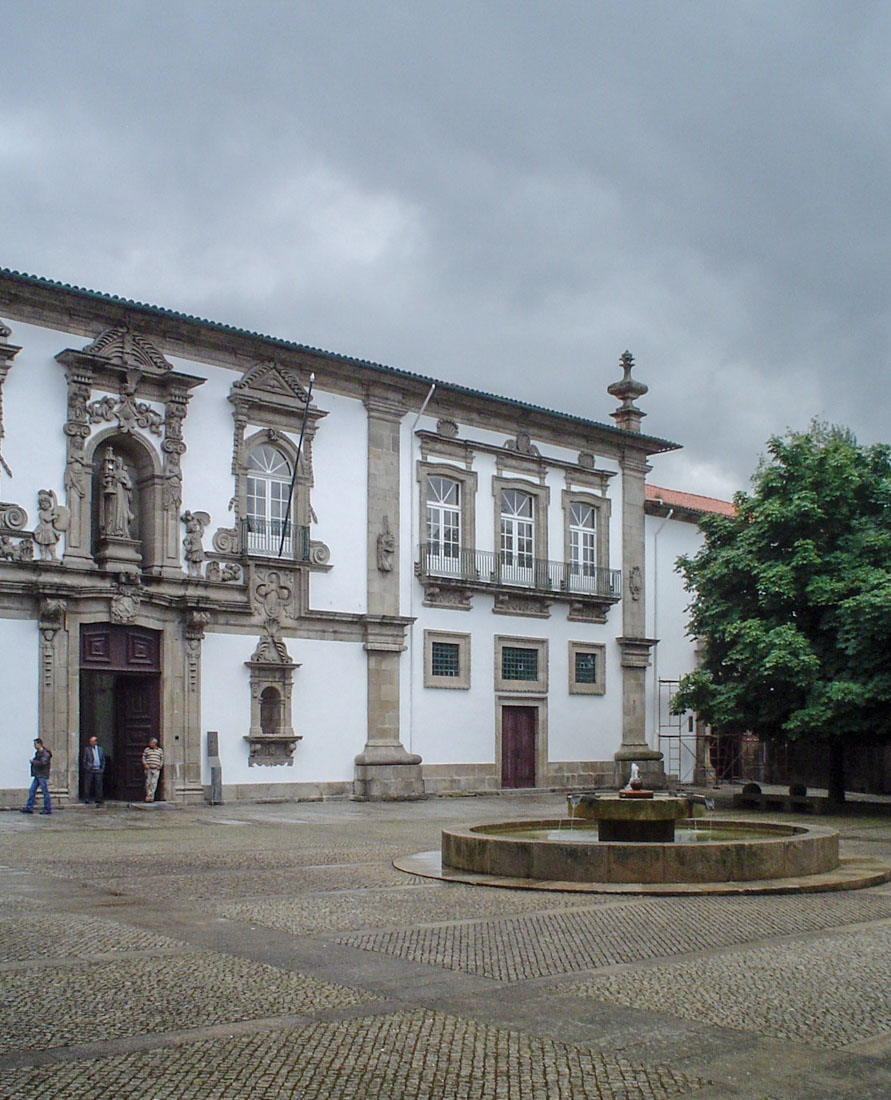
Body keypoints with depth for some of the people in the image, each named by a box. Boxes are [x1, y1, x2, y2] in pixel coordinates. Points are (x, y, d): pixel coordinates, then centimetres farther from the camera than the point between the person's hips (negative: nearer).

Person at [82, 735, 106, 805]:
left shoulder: (101, 749, 14)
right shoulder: (87, 749, 6)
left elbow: (103, 760, 16)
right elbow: (84, 760, 6)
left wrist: (102, 769, 7)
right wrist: (86, 768, -2)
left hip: (98, 770, 2)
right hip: (89, 770, -2)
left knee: (99, 785, 1)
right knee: (87, 785, -2)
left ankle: (98, 800, 6)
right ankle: (87, 800, 4)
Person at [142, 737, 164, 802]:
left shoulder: (160, 750, 11)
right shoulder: (146, 750, 9)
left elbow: (162, 759, 14)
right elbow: (143, 758, 9)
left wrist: (160, 766, 1)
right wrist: (145, 764, -6)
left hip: (156, 769, 0)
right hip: (148, 768, 0)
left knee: (154, 783, -9)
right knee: (148, 782, -1)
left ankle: (150, 797, -11)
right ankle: (148, 796, 8)